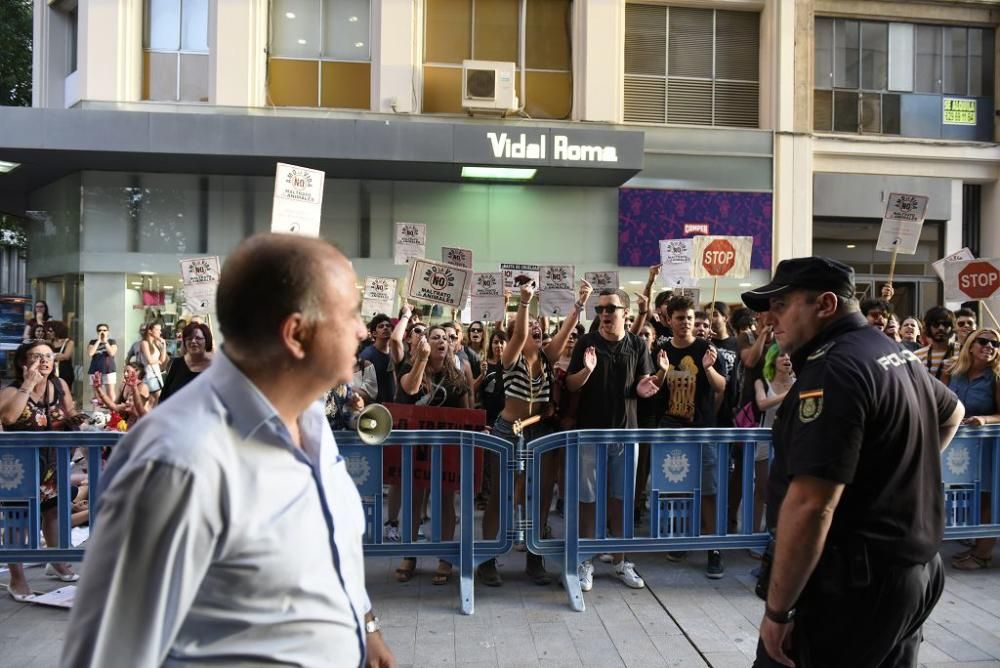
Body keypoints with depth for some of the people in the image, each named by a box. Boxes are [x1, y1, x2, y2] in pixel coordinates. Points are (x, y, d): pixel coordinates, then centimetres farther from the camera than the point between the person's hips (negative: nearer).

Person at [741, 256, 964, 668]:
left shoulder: (833, 368, -21)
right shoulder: (896, 355, 10)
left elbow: (811, 505, -28)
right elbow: (951, 413, 32)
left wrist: (777, 609, -22)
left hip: (852, 584, -10)